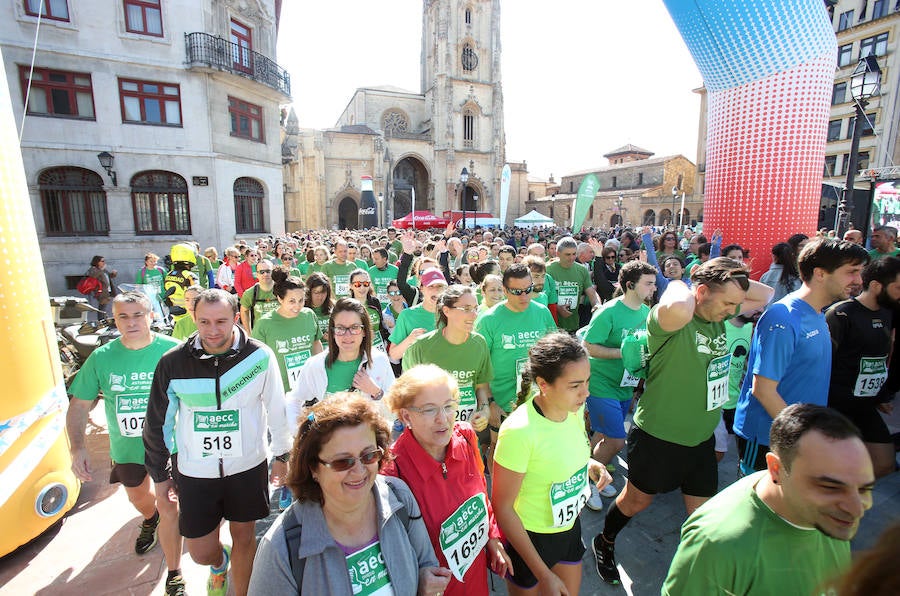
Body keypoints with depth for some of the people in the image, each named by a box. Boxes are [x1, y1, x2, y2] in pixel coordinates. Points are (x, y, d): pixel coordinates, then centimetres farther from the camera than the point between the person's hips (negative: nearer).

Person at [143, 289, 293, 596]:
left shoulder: (260, 356, -15)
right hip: (194, 471, 1)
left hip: (248, 467, -1)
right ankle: (219, 563, 50)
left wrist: (282, 455, 6)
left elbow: (277, 410, -3)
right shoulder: (173, 362, -11)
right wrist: (159, 473, 9)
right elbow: (158, 422, 2)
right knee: (201, 552, 13)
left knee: (244, 537, 16)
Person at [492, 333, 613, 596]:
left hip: (570, 526, 6)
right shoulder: (519, 431, -33)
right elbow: (502, 508, -23)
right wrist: (543, 574, -18)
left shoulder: (575, 408, -11)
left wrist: (589, 464, -10)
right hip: (529, 537, -6)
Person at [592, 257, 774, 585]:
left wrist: (731, 279, -5)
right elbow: (679, 308, -50)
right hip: (657, 438, -6)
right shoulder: (669, 318, -25)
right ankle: (604, 543, 45)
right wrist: (677, 284, -28)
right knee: (637, 500, 17)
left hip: (702, 439, 6)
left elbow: (766, 295, 12)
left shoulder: (720, 313, 0)